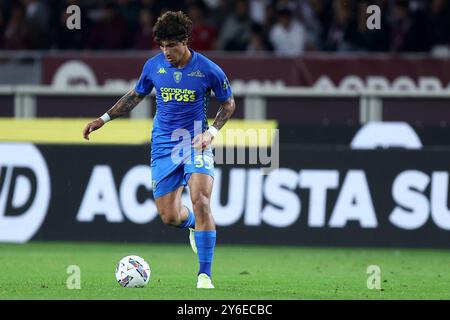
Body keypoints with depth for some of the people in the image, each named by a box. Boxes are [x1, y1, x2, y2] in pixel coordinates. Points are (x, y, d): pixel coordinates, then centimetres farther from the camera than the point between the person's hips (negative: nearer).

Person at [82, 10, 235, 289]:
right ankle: (194, 224, 39)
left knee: (200, 201, -22)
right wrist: (104, 119, 12)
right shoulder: (154, 66, -1)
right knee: (169, 216, 0)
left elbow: (228, 103, 5)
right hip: (164, 146, 3)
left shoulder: (208, 70, -10)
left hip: (196, 143, -3)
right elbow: (136, 95, 17)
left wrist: (212, 131, -10)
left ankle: (205, 275, -17)